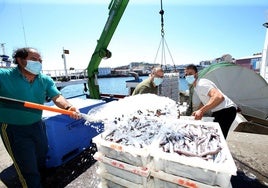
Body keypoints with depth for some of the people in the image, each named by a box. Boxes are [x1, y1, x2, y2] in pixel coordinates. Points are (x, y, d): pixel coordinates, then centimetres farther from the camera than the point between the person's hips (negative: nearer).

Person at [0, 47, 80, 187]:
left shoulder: (45, 80, -7)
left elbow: (57, 97, -19)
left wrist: (67, 107, -40)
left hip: (37, 125, 5)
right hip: (13, 129, -4)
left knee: (42, 158, 27)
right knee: (28, 169, 9)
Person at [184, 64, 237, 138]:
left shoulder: (201, 84, -23)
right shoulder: (196, 87, 8)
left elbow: (219, 97, -39)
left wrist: (201, 111, -41)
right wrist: (197, 112, 11)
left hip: (226, 110, -10)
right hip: (218, 111, 10)